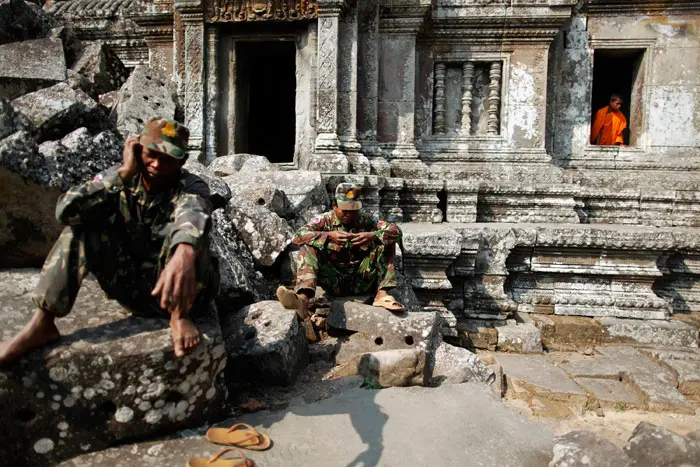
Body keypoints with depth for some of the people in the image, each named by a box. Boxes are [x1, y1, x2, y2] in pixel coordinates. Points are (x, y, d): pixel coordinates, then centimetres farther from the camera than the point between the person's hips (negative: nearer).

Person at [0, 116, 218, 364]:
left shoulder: (191, 187, -15)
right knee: (81, 223, -13)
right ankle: (42, 324, -12)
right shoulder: (119, 179, -4)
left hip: (177, 288, -4)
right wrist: (124, 174, -24)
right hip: (131, 288, 4)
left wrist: (184, 255, -64)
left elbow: (193, 215, -42)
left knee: (185, 225, -30)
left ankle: (179, 316, -19)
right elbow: (67, 211, -21)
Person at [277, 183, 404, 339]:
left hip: (361, 281, 2)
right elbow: (298, 236, -14)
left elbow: (396, 231, -3)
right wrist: (329, 236, -26)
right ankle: (303, 298, -48)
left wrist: (373, 236, -21)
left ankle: (382, 294, -19)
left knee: (386, 243, -9)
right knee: (307, 248, -23)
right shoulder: (325, 220, 2)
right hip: (333, 282, -1)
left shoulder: (365, 221, 7)